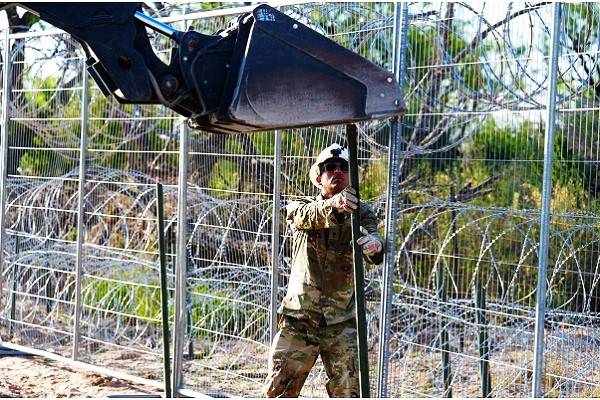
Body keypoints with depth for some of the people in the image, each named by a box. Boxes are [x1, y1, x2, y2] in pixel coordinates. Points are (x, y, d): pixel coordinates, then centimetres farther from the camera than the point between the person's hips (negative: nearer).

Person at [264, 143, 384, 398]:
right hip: (298, 320, 0)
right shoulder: (301, 206, 4)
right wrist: (333, 204, -46)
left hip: (341, 322, 0)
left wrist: (374, 245, -41)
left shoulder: (361, 213, 4)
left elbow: (376, 257, -15)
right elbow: (305, 216, -22)